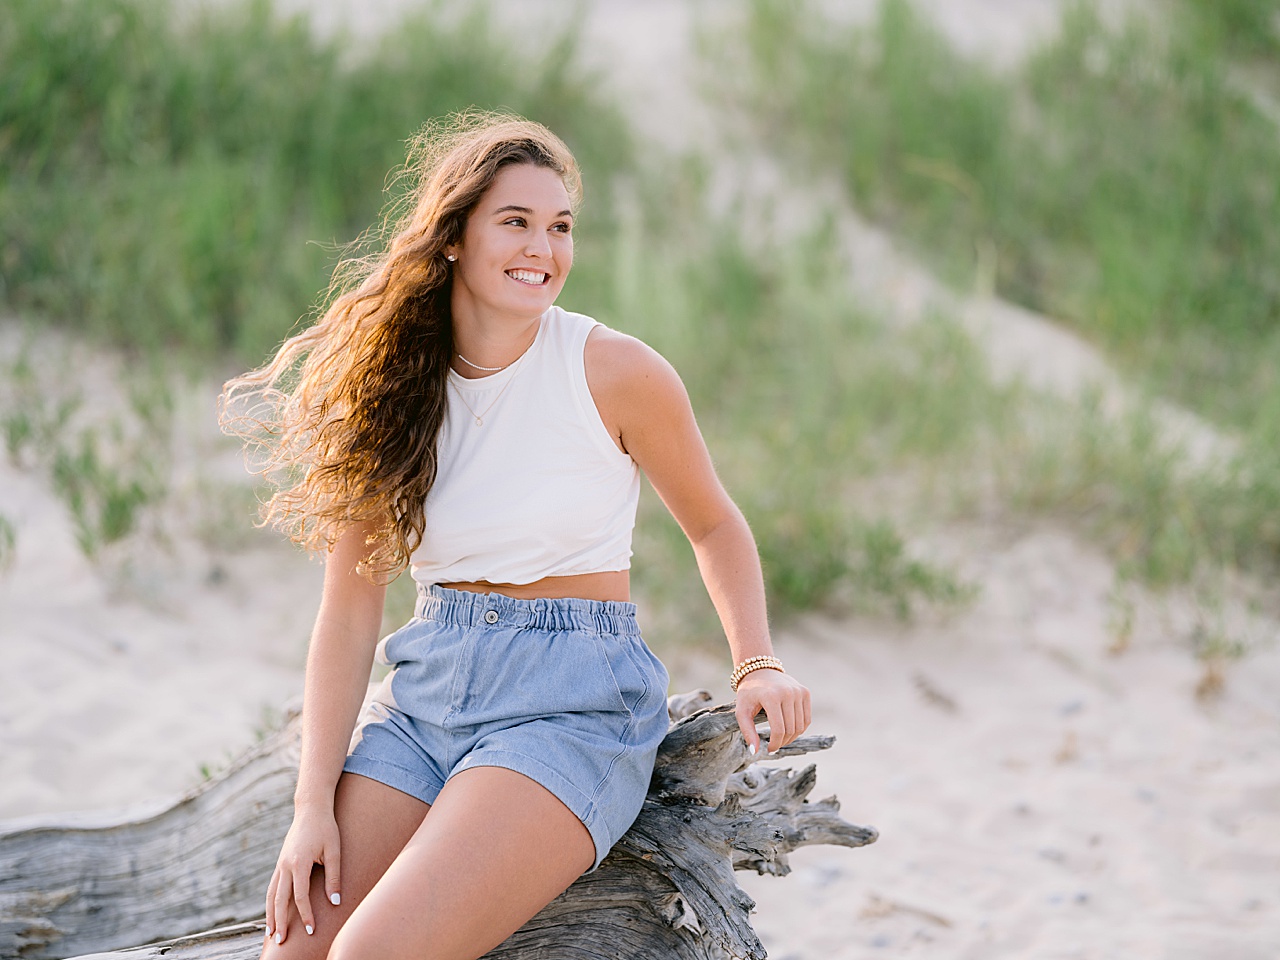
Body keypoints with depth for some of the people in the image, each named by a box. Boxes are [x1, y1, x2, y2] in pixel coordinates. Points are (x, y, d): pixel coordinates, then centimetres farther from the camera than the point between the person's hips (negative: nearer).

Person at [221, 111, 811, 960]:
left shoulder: (615, 372, -6)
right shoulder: (387, 387, 3)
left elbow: (713, 524, 10)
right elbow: (350, 611, 2)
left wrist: (758, 666, -7)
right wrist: (314, 806, -7)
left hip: (575, 699, -4)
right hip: (425, 694, 4)